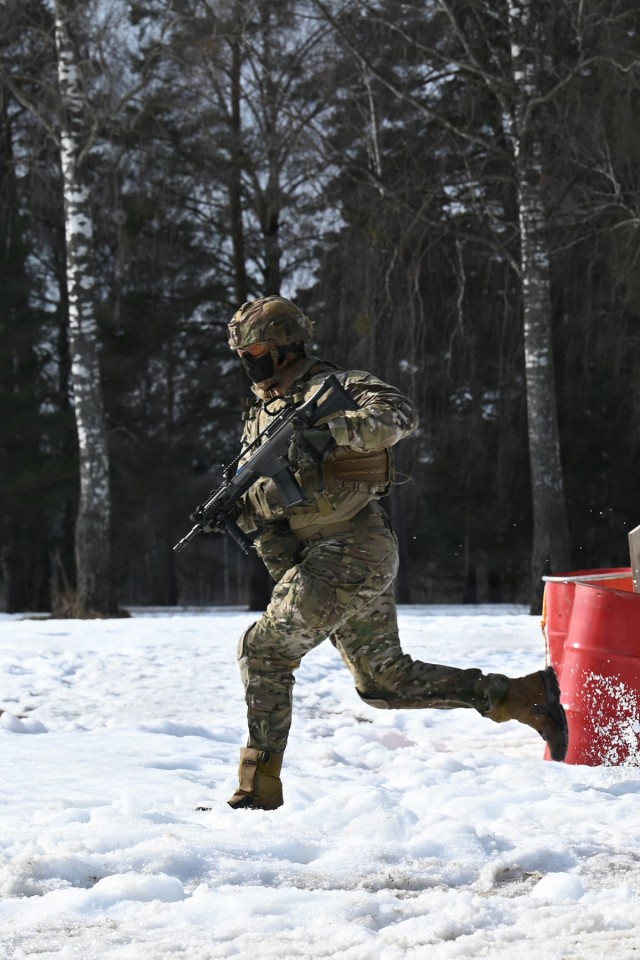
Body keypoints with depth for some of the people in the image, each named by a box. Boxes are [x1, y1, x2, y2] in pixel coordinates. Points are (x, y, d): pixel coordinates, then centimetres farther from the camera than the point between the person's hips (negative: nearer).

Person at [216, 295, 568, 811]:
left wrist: (329, 430, -34)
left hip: (351, 550, -9)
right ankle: (524, 696, 14)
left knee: (263, 650, -10)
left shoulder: (333, 385, -4)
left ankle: (259, 788, -6)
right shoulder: (260, 420, 20)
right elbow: (254, 505, 14)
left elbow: (399, 413, -21)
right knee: (386, 680, 10)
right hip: (321, 558, 9)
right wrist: (235, 506, -9)